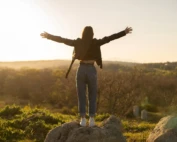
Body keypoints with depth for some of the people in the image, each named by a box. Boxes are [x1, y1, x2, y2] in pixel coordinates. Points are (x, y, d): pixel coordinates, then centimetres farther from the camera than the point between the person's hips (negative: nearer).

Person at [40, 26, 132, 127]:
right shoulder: (96, 43, -5)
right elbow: (110, 38, -7)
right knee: (92, 96, 9)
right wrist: (124, 32, -4)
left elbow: (62, 39, 3)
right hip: (91, 70, -1)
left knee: (81, 96, 8)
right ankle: (92, 119, 7)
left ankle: (83, 119, 5)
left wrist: (48, 36, 12)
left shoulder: (78, 42, -1)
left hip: (81, 70, 1)